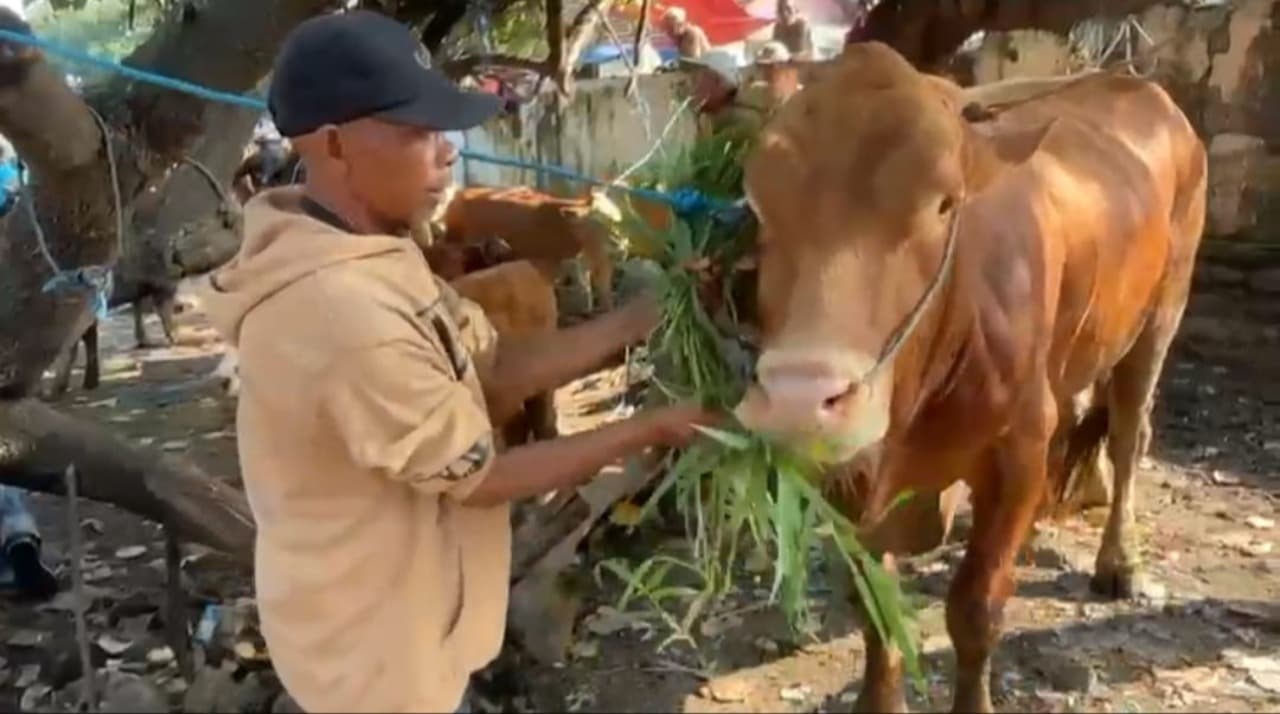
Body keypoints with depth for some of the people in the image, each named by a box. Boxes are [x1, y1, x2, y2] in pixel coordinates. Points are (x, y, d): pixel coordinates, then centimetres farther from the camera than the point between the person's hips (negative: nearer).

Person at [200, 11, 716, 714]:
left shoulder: (366, 258, -4)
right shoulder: (348, 315, -34)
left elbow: (497, 372, -3)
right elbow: (478, 477, -23)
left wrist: (640, 317, -10)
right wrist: (651, 430, -16)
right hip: (380, 653, -8)